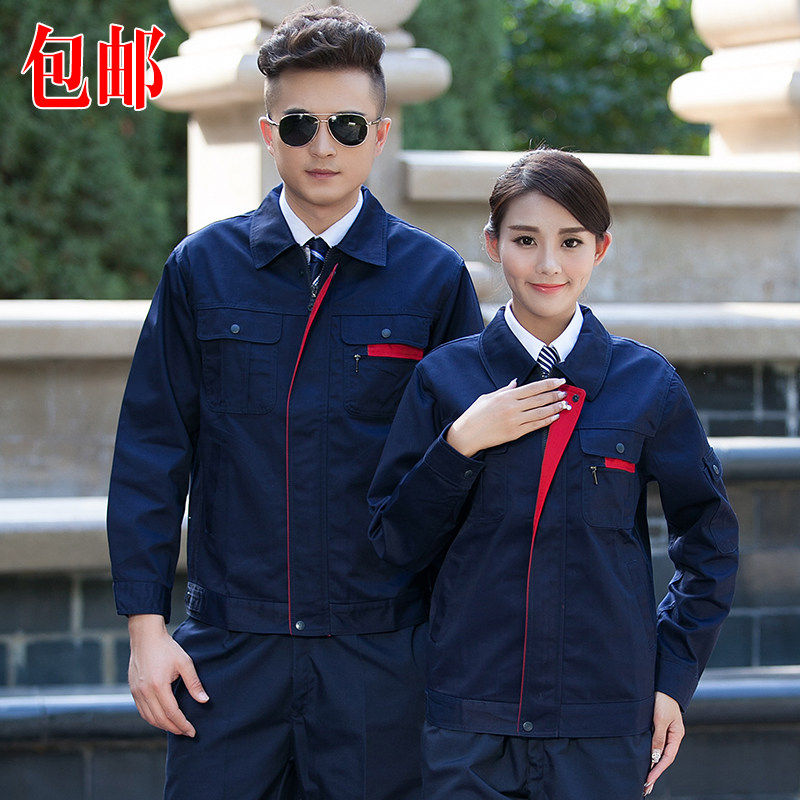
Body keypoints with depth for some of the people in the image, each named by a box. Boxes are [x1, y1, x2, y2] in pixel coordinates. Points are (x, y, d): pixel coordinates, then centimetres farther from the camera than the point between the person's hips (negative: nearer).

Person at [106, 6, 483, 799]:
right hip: (230, 645, 1)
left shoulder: (435, 279, 2)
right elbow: (151, 451, 5)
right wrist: (145, 626, -1)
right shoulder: (202, 268, 4)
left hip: (380, 649, 0)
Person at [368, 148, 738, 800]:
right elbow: (397, 544, 3)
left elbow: (710, 542, 10)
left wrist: (672, 679, 3)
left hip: (605, 729, 0)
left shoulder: (647, 384, 2)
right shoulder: (445, 378, 3)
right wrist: (460, 445, -10)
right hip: (469, 719, 0)